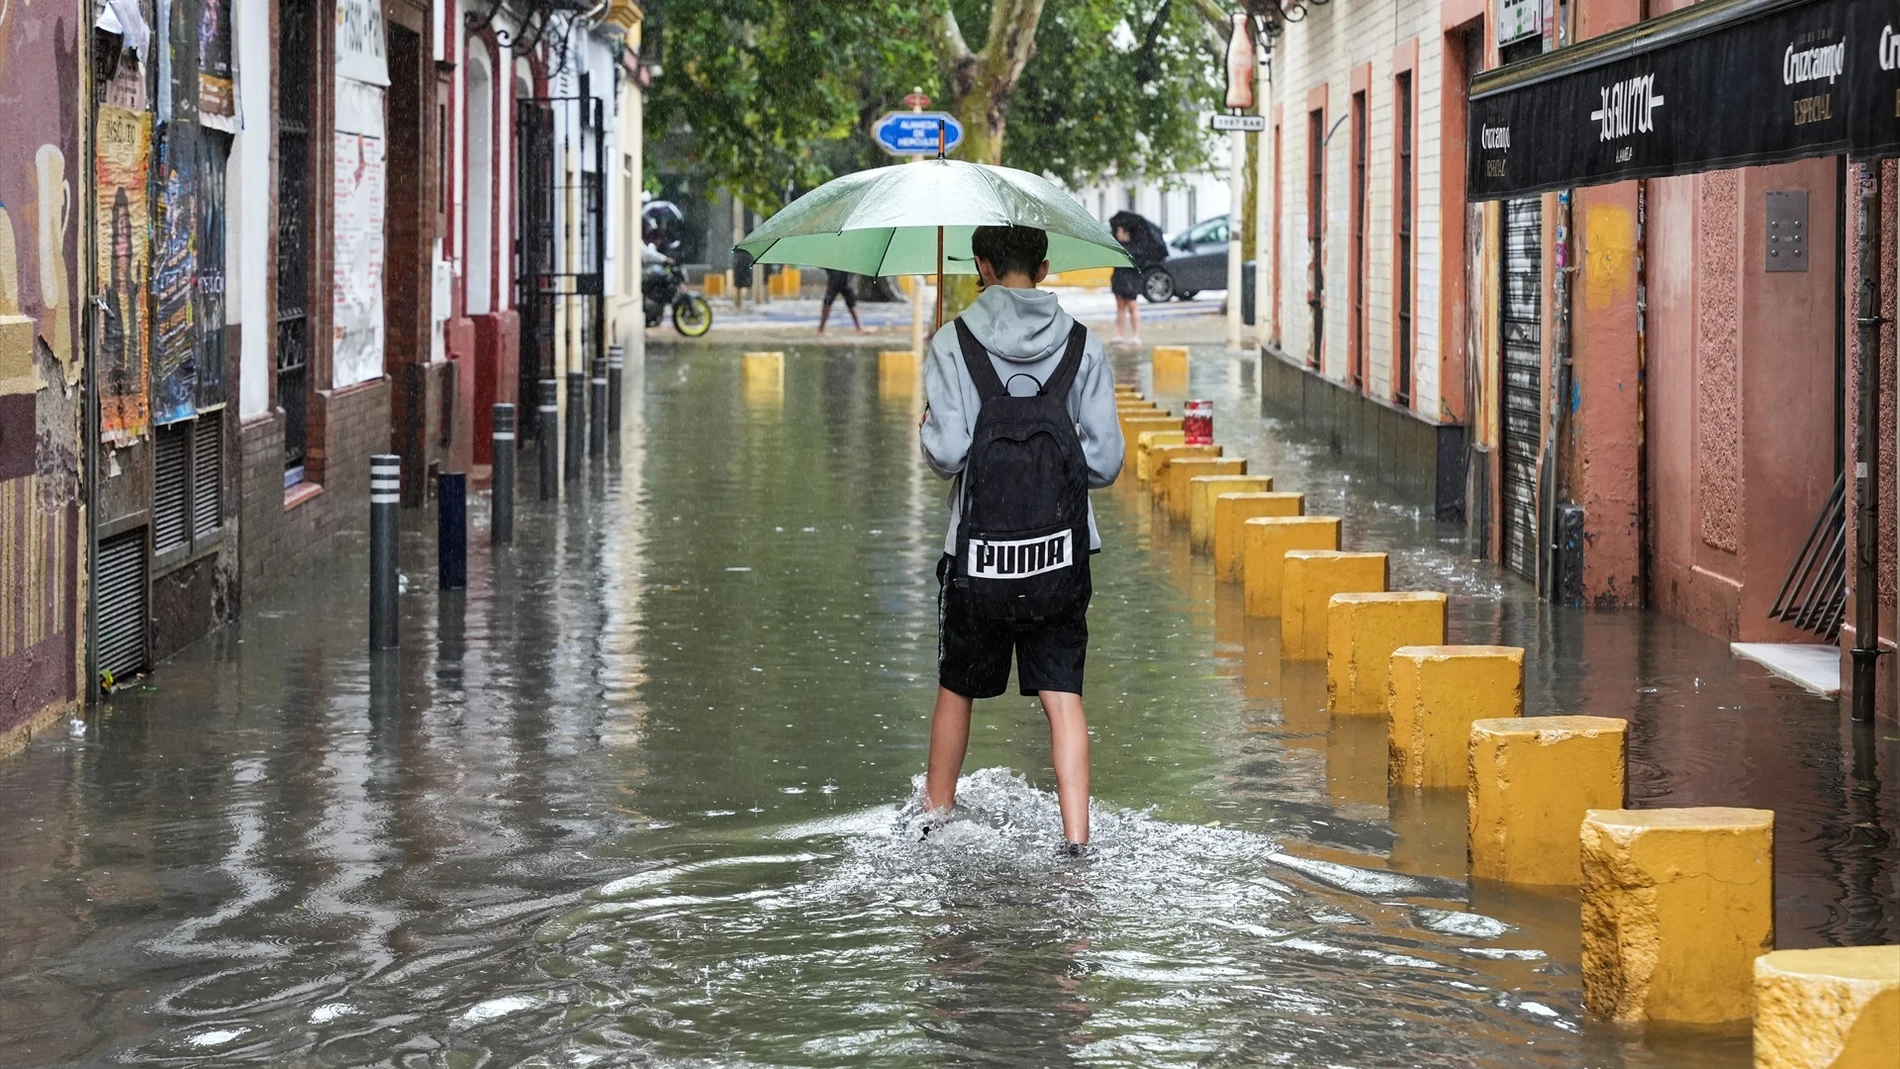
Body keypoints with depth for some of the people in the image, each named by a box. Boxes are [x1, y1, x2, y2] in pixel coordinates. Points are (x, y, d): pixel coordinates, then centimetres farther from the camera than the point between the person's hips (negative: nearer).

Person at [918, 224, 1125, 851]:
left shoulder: (953, 343, -6)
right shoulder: (1082, 346, 0)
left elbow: (947, 453, -13)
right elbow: (1104, 462, -2)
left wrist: (930, 429, 8)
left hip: (977, 551, -1)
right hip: (1062, 552, 1)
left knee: (956, 689, 18)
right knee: (1063, 694, 1)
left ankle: (934, 817, 33)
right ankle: (1076, 838, -9)